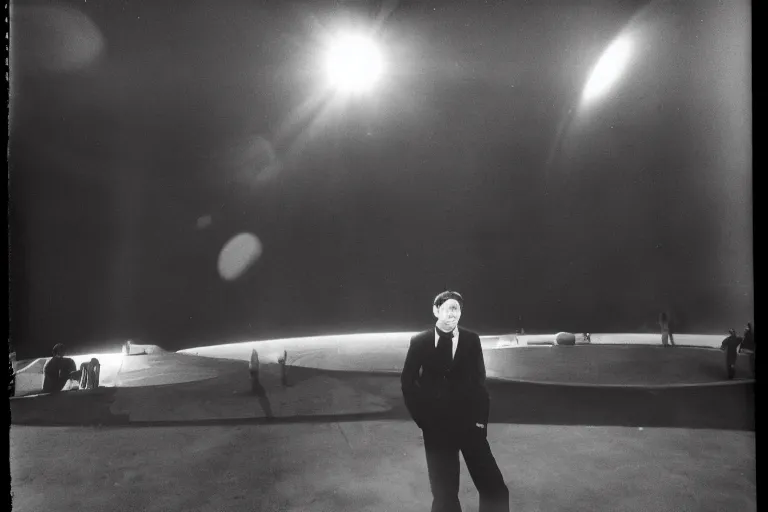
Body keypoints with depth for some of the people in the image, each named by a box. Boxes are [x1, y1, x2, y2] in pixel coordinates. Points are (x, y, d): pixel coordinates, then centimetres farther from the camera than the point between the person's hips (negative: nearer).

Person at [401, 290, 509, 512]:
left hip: (469, 424, 1)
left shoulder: (471, 340, 0)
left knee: (495, 490, 0)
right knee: (444, 493, 8)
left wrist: (480, 419, -6)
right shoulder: (420, 342, -2)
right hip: (436, 427, 0)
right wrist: (421, 417, -2)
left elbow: (479, 382, 1)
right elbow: (407, 381, 4)